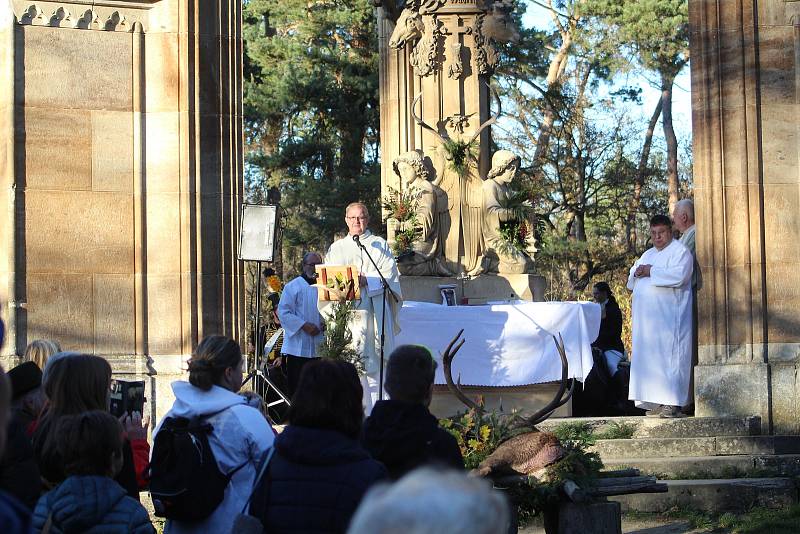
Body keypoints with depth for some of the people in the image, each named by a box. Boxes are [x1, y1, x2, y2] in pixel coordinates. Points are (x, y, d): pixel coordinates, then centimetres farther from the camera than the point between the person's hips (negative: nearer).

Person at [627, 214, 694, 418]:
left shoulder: (680, 252, -2)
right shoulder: (648, 255, 22)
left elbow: (678, 276, -19)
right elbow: (631, 282, 23)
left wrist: (651, 271, -12)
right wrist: (637, 272, 0)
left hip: (669, 317, -8)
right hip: (647, 317, 8)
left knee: (669, 356, -11)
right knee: (649, 357, 5)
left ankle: (673, 403, -13)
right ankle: (656, 401, 8)